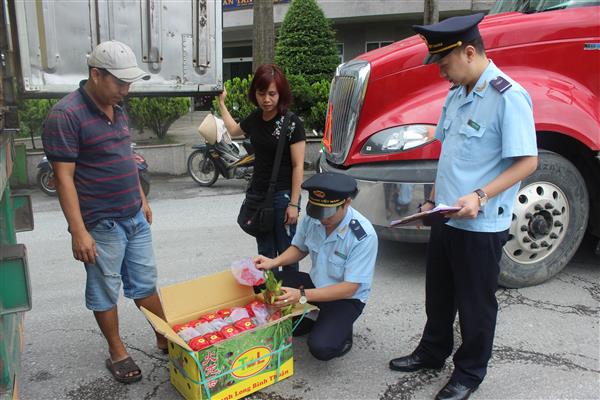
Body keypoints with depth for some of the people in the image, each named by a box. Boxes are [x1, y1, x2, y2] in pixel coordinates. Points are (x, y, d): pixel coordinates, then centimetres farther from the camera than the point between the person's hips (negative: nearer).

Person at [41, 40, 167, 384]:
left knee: (145, 283, 18)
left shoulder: (118, 107, 7)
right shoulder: (66, 116, -17)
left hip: (135, 218, 7)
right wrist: (79, 232, -20)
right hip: (101, 226, -7)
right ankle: (117, 353, 29)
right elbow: (64, 178, -18)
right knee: (106, 292, 12)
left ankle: (165, 339, 32)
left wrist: (142, 199, 19)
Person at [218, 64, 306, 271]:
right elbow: (234, 131, 28)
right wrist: (221, 103, 28)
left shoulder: (291, 123, -14)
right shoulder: (255, 118, 5)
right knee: (265, 252, 15)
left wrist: (294, 203, -15)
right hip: (258, 193, 6)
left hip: (282, 195, -6)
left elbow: (298, 166, -13)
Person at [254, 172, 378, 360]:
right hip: (316, 283, 5)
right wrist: (274, 262, -15)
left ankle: (342, 330, 7)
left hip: (346, 298, -5)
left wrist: (302, 296, -35)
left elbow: (349, 288, -26)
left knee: (320, 347, -28)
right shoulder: (311, 218, -15)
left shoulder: (364, 236, -29)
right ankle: (303, 323, 6)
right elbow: (299, 248, 6)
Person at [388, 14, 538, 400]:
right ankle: (432, 352, 41)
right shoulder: (457, 95, 9)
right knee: (438, 293, 21)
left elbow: (527, 161, -18)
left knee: (475, 303, 9)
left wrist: (480, 196, -28)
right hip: (447, 219, 8)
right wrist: (434, 199, 14)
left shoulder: (508, 97, -17)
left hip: (481, 225, -8)